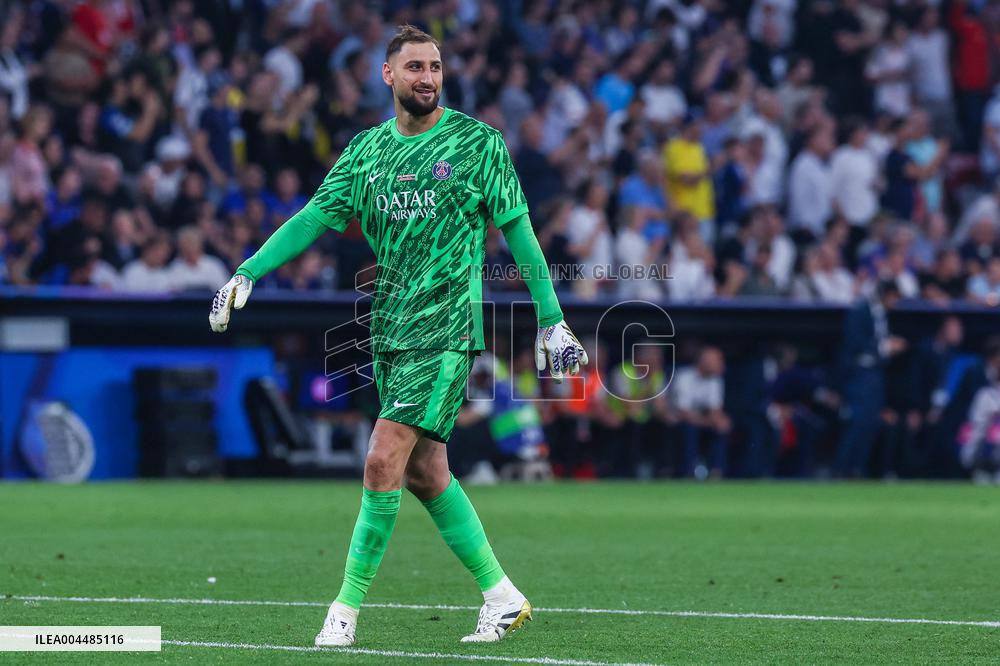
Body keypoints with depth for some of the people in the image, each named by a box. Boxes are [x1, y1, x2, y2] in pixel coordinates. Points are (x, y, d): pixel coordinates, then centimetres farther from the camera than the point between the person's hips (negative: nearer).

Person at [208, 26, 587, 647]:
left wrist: (553, 320, -2)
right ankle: (501, 596, 17)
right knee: (424, 473, 7)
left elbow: (518, 230, 0)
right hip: (389, 329, 6)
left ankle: (347, 608, -8)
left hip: (446, 328, -6)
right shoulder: (367, 148, 10)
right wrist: (247, 273, -5)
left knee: (384, 460, -14)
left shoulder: (478, 142, -2)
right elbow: (316, 216, 7)